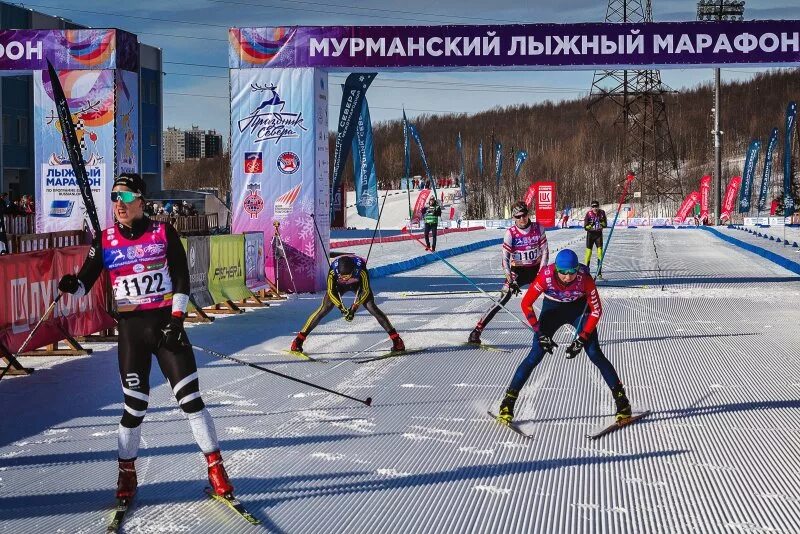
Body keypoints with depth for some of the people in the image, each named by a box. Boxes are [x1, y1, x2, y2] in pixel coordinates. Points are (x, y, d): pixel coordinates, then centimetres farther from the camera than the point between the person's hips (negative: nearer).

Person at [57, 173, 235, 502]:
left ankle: (216, 467, 4)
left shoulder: (163, 233, 1)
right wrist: (72, 285, -23)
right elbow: (86, 281, 0)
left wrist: (176, 320, -8)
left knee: (190, 398, -5)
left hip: (166, 323, -1)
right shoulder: (105, 240, 4)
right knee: (135, 405, 2)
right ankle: (127, 473, 20)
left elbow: (181, 278, 0)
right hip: (130, 328, 1)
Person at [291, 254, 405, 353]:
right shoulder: (333, 270, -37)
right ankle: (299, 339, -7)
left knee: (371, 307, -17)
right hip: (339, 285, 1)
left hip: (358, 284, -1)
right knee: (324, 309, -12)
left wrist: (355, 307, -31)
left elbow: (365, 291, -26)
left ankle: (396, 339, -11)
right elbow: (331, 291, -24)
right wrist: (341, 308, -30)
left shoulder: (360, 269, -39)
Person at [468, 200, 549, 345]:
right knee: (502, 300, -15)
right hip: (517, 271, -3)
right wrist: (510, 280, -22)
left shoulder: (538, 229, -8)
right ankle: (477, 331, -15)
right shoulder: (510, 233, -15)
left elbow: (544, 251, -2)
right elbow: (505, 259, -14)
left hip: (536, 269, 3)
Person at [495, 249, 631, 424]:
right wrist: (540, 334, -24)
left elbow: (596, 310, -19)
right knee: (535, 355, -8)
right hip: (552, 309, 0)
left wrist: (581, 339, -23)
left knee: (595, 354, -11)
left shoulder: (585, 278, -31)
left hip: (579, 308, 0)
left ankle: (622, 401, -3)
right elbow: (526, 304, -22)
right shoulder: (546, 276, -33)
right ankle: (508, 401, -1)